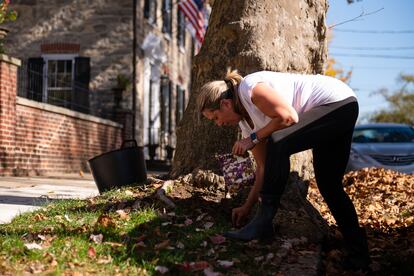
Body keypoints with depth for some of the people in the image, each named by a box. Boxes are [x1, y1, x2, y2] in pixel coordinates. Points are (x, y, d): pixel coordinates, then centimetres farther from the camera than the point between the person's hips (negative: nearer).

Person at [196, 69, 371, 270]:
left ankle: (263, 223, -17)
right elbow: (265, 167, 11)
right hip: (337, 111, 11)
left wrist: (253, 138, -16)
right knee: (329, 185, 10)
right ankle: (358, 253, 18)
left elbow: (289, 117, -25)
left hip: (339, 103, -11)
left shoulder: (249, 89, -17)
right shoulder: (245, 120, 10)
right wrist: (247, 206, 8)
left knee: (277, 145, -25)